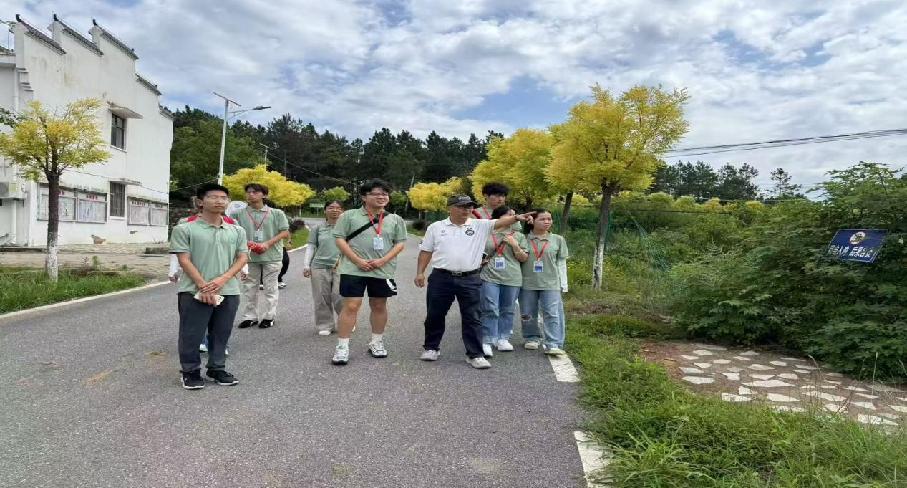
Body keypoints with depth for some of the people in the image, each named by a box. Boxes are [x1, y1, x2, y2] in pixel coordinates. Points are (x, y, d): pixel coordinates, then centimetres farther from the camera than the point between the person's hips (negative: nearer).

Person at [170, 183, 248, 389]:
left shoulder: (237, 231, 10)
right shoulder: (184, 229, -1)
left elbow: (242, 258, 4)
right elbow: (184, 260, -6)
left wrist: (222, 280, -11)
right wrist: (202, 286, -14)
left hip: (229, 291, 3)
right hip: (194, 292, -3)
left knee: (221, 335, 12)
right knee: (192, 334, 3)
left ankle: (217, 369, 27)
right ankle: (191, 371, 19)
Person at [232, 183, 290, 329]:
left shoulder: (276, 213, 1)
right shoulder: (240, 214, 6)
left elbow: (285, 232, -2)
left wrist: (268, 243, -13)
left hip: (271, 256, -2)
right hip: (249, 256, 2)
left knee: (270, 288, 4)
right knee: (249, 288, 9)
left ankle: (269, 317, 13)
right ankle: (250, 316, 20)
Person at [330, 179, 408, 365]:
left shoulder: (395, 219, 7)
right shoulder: (349, 215, 0)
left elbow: (400, 243, 5)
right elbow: (339, 239, -3)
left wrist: (383, 260, -11)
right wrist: (358, 261, -13)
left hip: (383, 271, 3)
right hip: (353, 270, -3)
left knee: (379, 306, 12)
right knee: (351, 306, -5)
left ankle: (376, 342, 28)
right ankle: (342, 347, 3)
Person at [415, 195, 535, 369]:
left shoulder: (480, 225, 2)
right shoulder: (436, 227, 5)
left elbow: (500, 222, -12)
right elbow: (426, 252, 8)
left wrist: (516, 217, -30)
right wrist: (420, 272, 2)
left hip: (470, 280, 0)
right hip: (441, 278, 1)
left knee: (472, 318, 2)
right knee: (435, 315, 11)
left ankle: (475, 354, 10)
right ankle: (431, 348, 29)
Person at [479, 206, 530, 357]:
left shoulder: (519, 236, 8)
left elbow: (524, 258, 5)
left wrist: (514, 245, -9)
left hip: (512, 279, 2)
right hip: (490, 277, -2)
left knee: (507, 310, 9)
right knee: (490, 310, -7)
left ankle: (503, 339, 21)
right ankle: (487, 342, -3)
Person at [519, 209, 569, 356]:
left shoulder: (558, 240, 7)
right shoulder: (524, 239, 2)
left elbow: (561, 262, 9)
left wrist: (563, 282, 5)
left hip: (550, 283, 0)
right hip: (527, 283, 0)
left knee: (552, 314, -6)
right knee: (528, 314, 8)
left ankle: (553, 344, -6)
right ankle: (532, 338, 25)